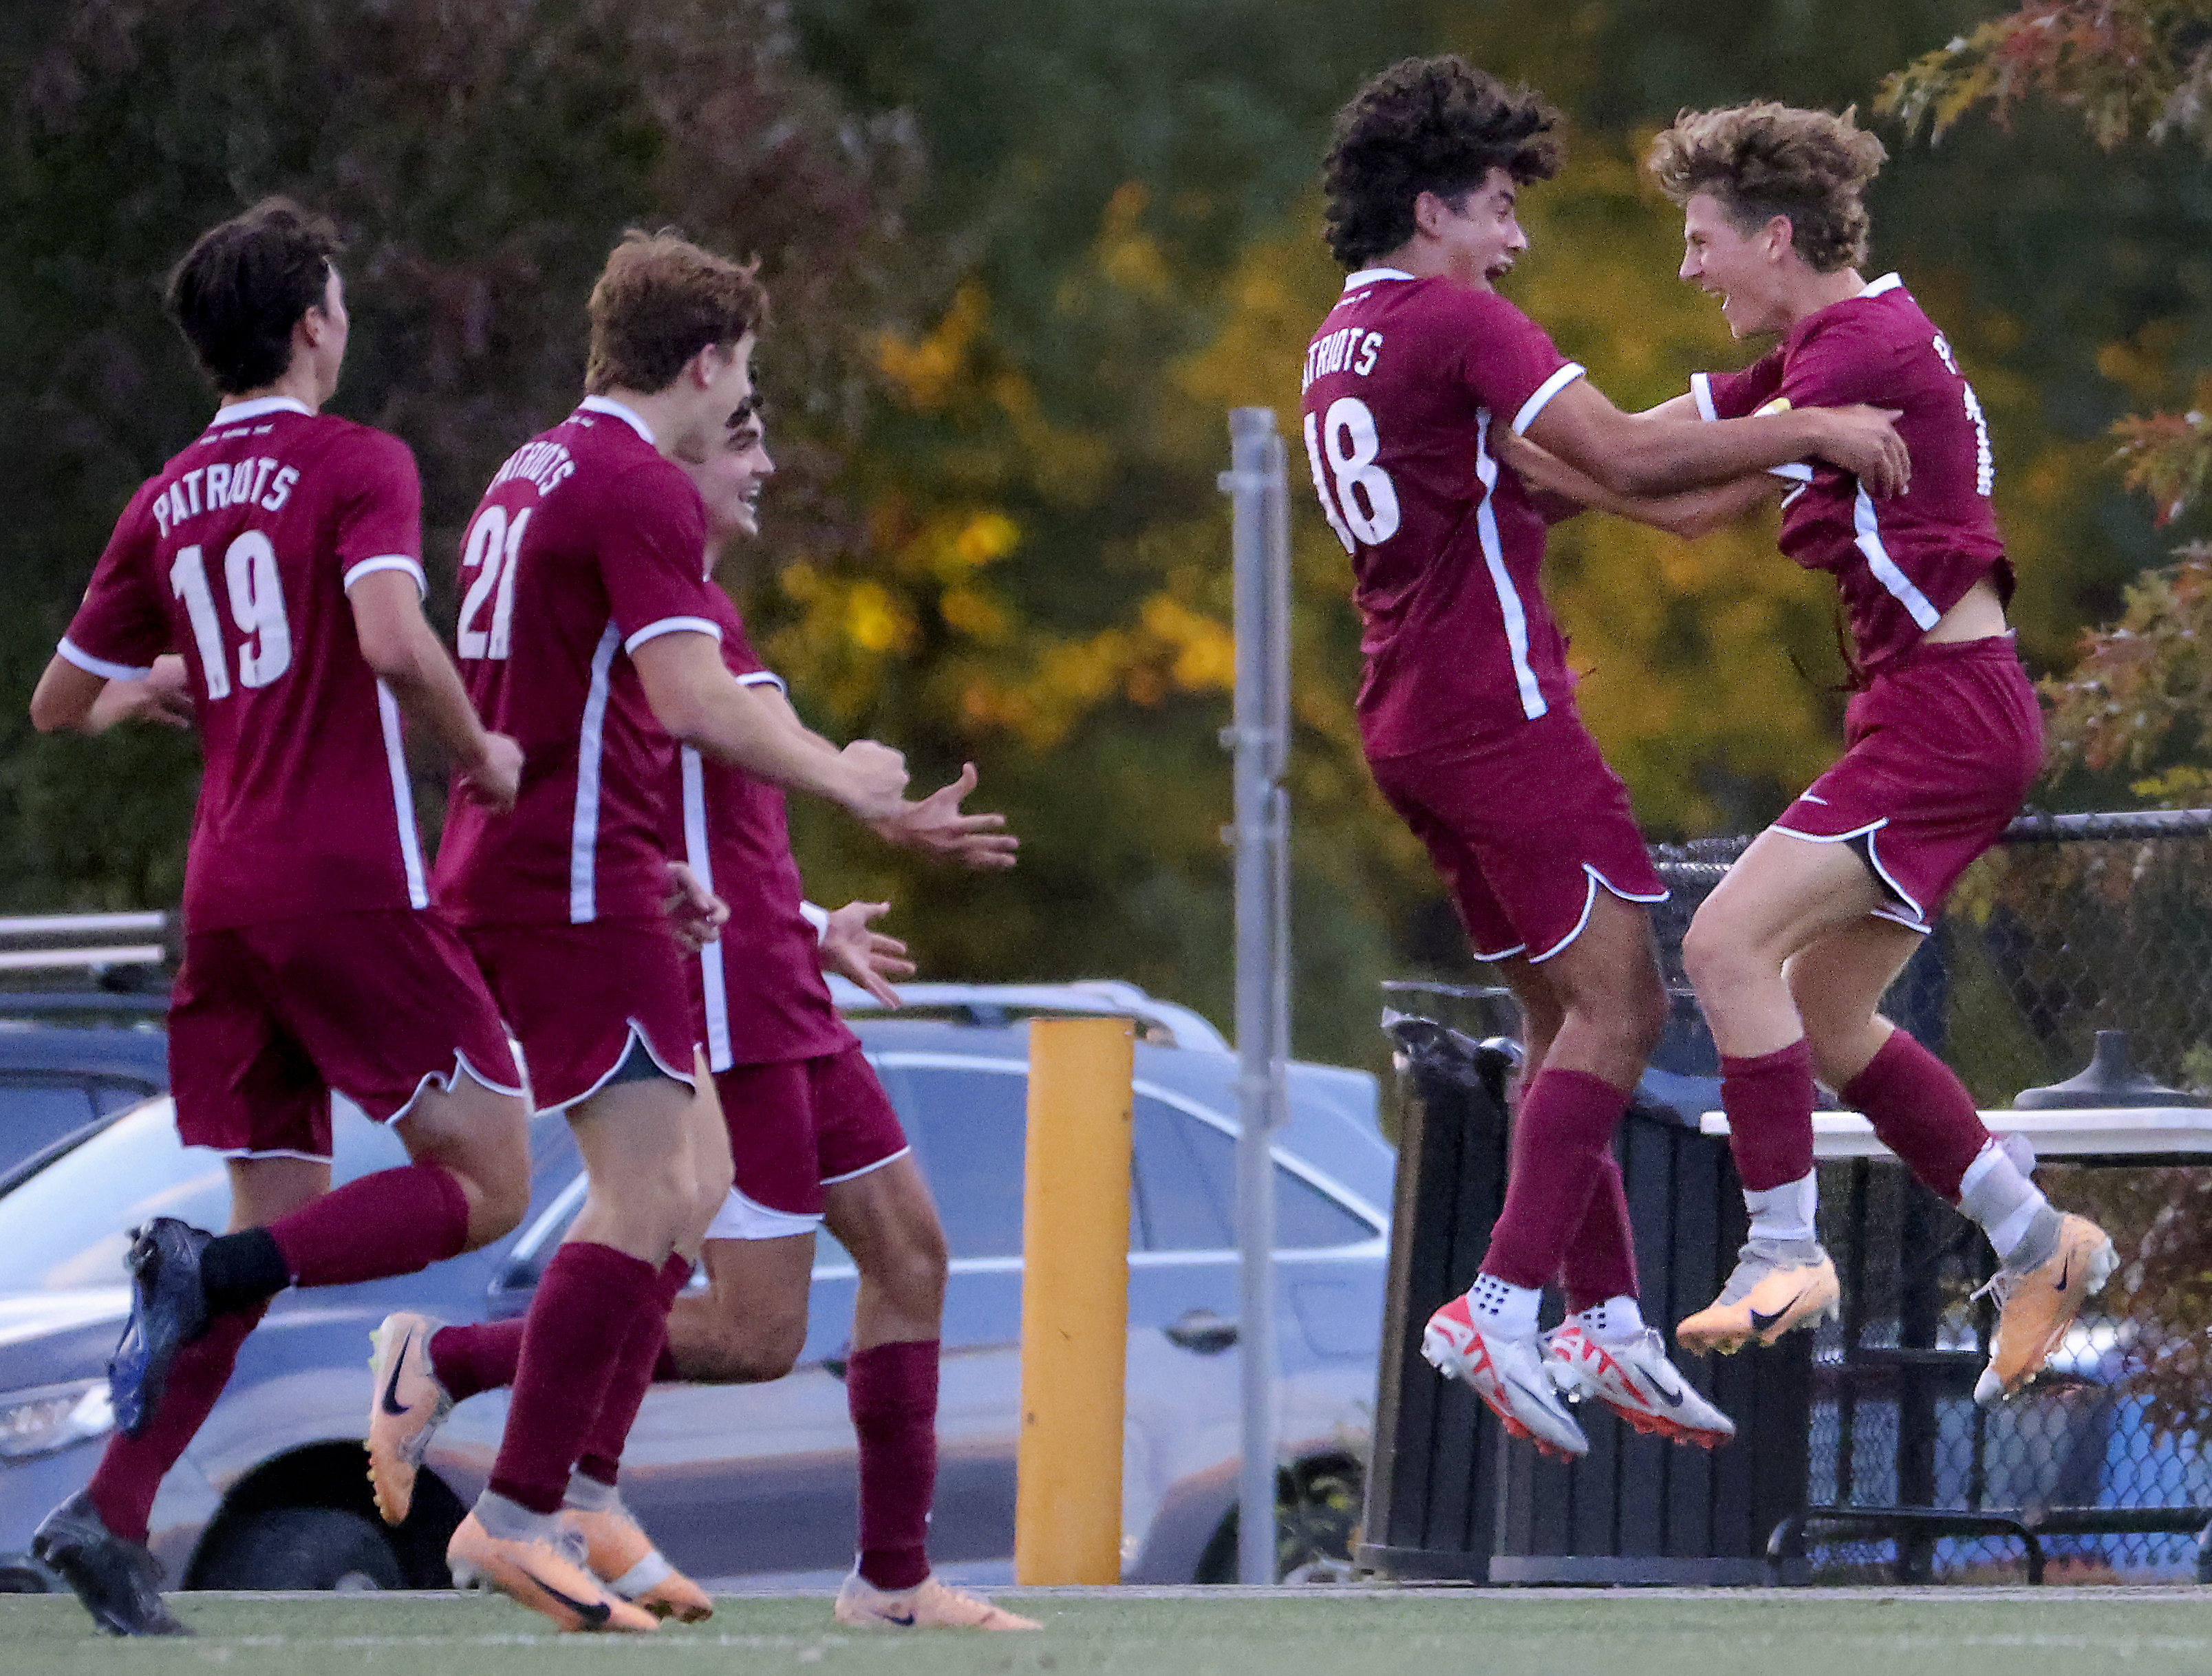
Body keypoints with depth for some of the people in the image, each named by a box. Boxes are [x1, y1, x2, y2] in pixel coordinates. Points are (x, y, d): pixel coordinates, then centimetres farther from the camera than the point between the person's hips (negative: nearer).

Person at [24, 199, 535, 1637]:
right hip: (352, 880, -7)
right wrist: (481, 753, -6)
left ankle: (112, 1516, -4)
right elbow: (394, 642, -22)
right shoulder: (356, 466, -5)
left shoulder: (168, 505, 13)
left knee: (280, 1219, 10)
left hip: (228, 895, 7)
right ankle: (212, 1270, -21)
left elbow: (62, 703, 20)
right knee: (488, 1182, -1)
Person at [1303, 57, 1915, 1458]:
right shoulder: (1456, 322, -12)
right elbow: (1628, 460, -22)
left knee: (1566, 1016, 11)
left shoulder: (1342, 344, 18)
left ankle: (1609, 1323, 8)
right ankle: (1503, 1306, -17)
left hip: (1413, 715, 10)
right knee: (1618, 1005, -9)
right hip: (1497, 705, -10)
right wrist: (1809, 433, -14)